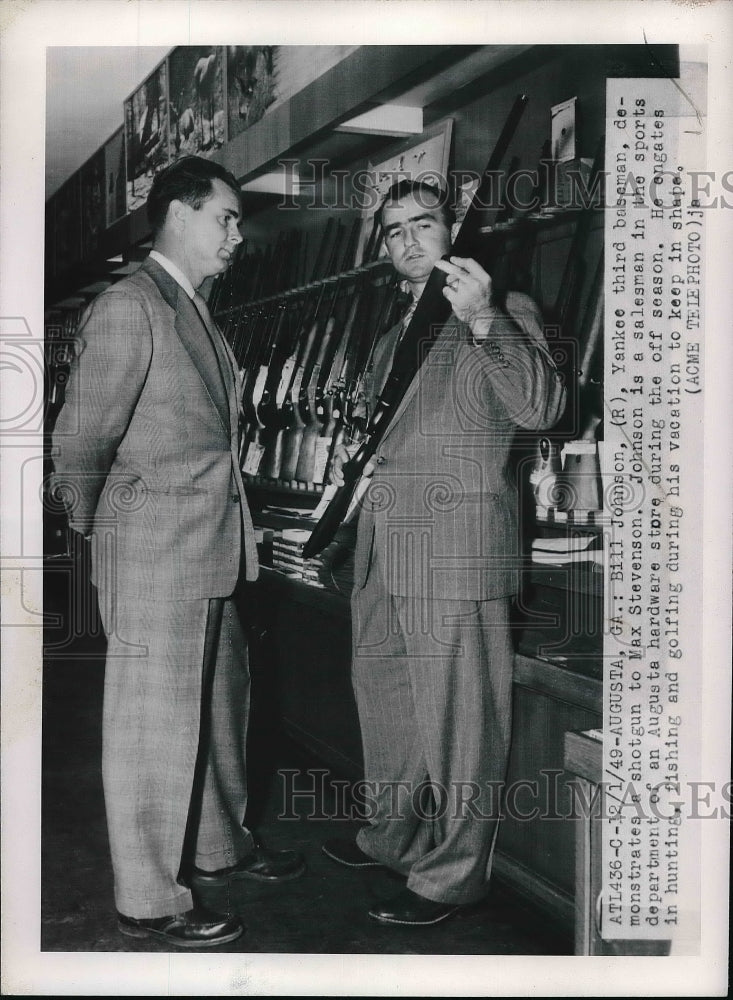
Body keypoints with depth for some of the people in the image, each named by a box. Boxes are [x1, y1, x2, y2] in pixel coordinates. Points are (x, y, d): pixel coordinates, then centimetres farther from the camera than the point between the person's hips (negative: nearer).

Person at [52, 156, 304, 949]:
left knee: (218, 709, 19)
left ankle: (219, 847, 38)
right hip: (154, 558, -9)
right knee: (153, 726, 2)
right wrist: (96, 532, 1)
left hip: (211, 555, 9)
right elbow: (80, 444, -11)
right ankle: (149, 900, 16)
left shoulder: (198, 316, 16)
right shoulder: (129, 307, -13)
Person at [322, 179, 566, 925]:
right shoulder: (392, 334, 22)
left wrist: (484, 322, -29)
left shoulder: (504, 311, -2)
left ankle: (450, 876, 11)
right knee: (384, 698, 18)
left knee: (454, 717, -3)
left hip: (455, 546, -8)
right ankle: (392, 838, 36)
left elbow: (540, 409, -18)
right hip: (383, 548, 8)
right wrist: (350, 456, 12)